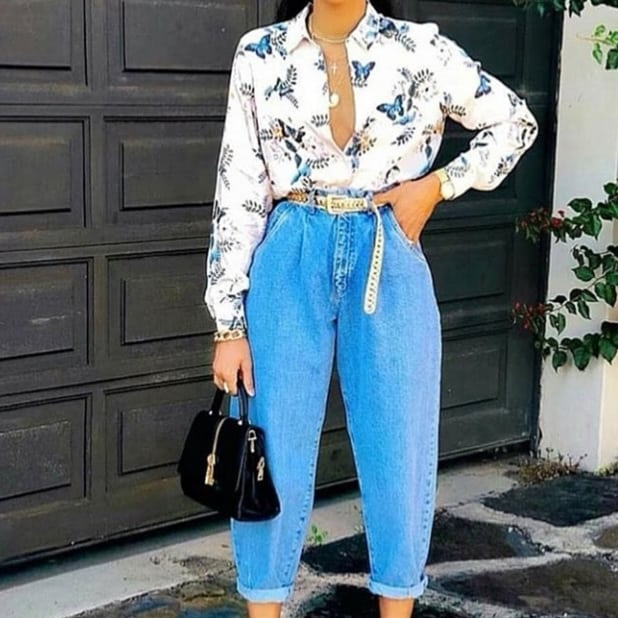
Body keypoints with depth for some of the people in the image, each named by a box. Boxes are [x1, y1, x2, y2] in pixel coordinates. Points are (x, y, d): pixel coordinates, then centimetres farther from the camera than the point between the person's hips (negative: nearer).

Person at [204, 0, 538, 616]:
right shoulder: (260, 54, 1)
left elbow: (515, 122, 11)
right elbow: (238, 194, 1)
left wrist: (437, 185, -3)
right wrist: (229, 324, -3)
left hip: (389, 265, 0)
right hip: (290, 265, 0)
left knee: (400, 456, 5)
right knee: (273, 458, 4)